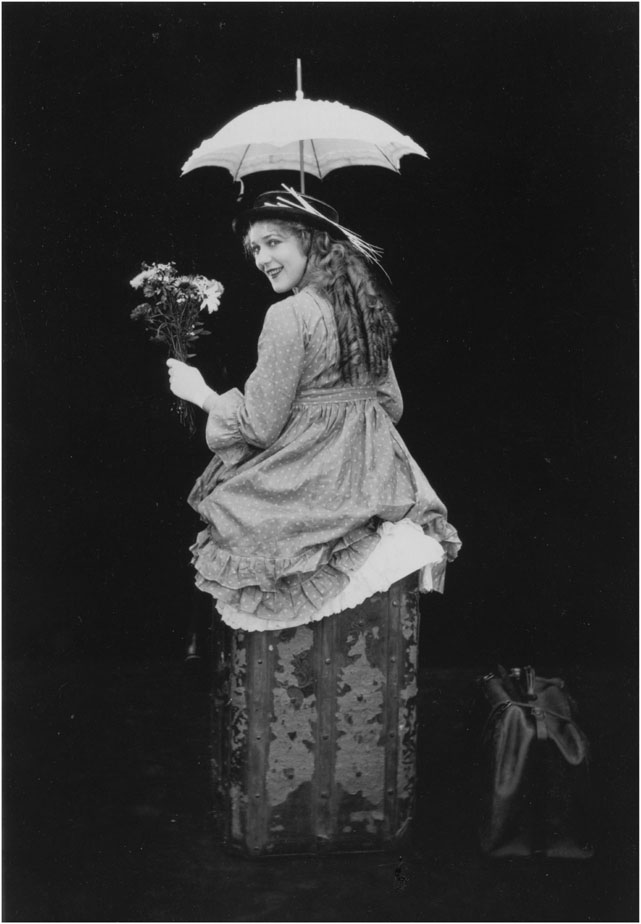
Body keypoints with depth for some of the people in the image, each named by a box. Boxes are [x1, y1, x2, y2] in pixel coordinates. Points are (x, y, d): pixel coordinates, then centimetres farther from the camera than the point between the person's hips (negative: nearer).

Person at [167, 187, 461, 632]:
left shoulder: (289, 316, -16)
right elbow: (392, 405, 13)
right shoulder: (366, 307, 6)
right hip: (373, 472, 8)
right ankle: (399, 538, 7)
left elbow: (260, 425, -13)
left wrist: (201, 393, 0)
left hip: (312, 477, -8)